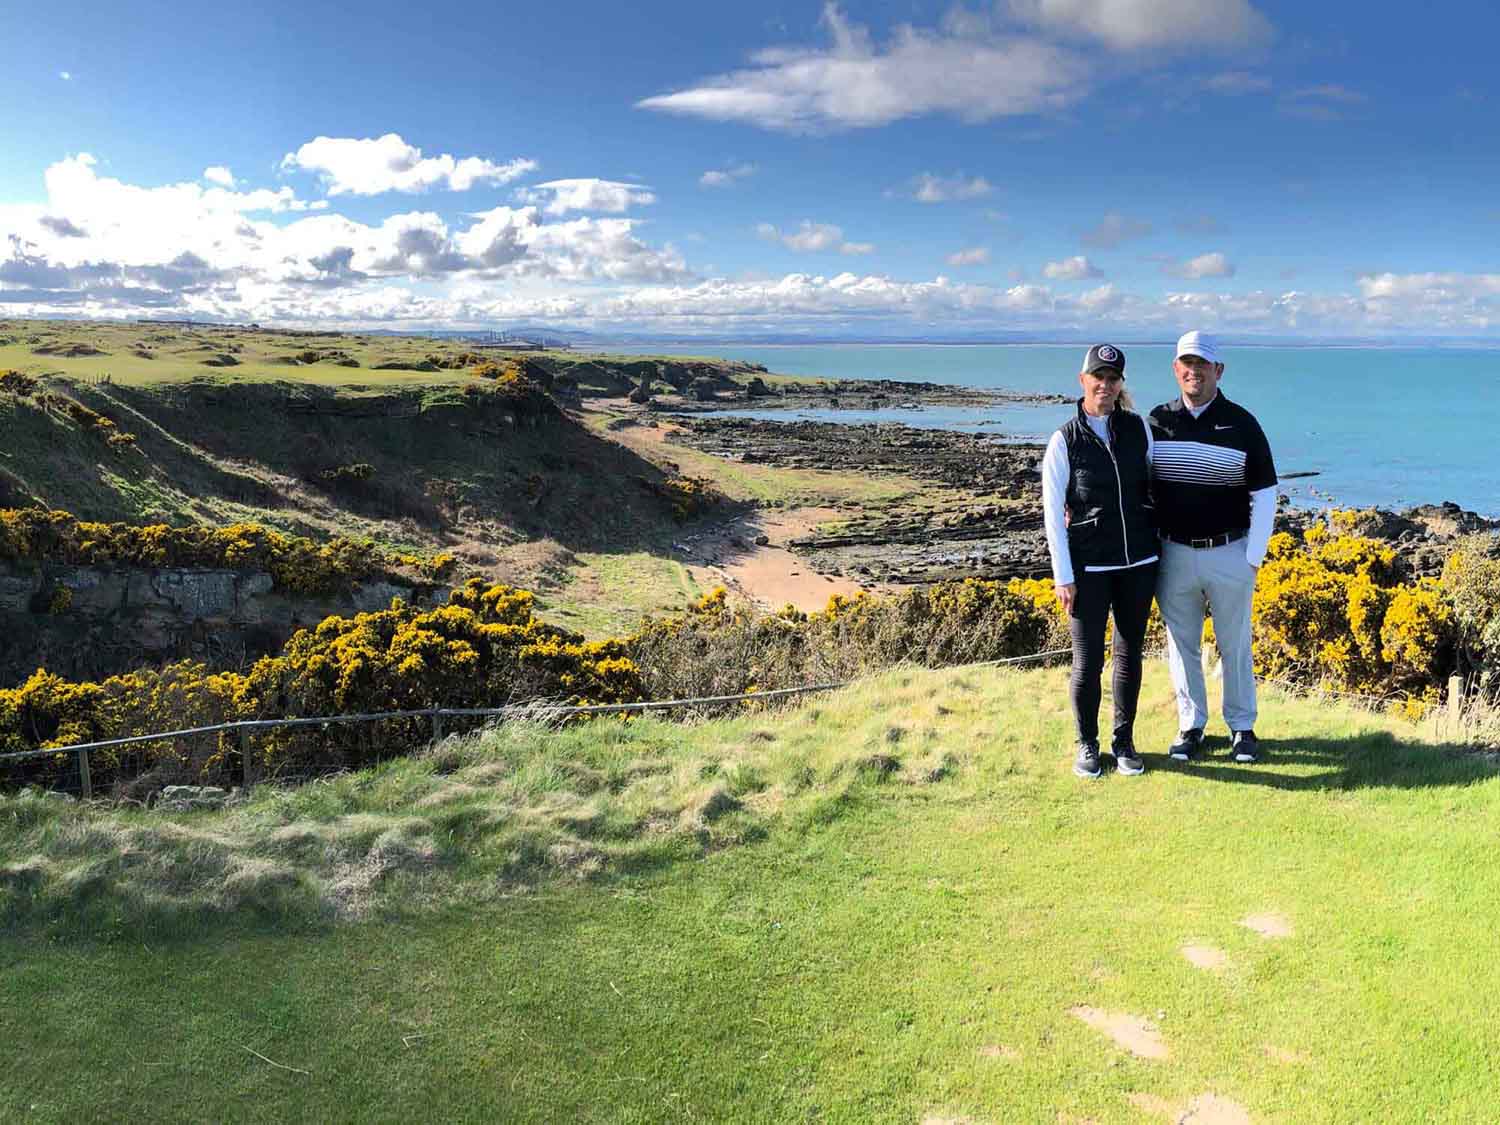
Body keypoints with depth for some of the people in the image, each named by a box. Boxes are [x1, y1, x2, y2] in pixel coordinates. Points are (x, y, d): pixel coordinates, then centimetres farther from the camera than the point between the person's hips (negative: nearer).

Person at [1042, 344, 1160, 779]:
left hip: (1139, 562, 3)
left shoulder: (1139, 428, 3)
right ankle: (1087, 745, 20)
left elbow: (1153, 486, 15)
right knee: (1087, 661, 1)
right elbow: (1052, 512, -6)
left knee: (1130, 654, 11)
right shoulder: (1065, 440, -6)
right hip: (1089, 567, -3)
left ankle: (1124, 741, 26)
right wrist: (1063, 576, -9)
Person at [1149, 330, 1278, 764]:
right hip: (1174, 553, 2)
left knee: (1235, 645, 11)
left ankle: (1241, 726, 26)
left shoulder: (1241, 424, -4)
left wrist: (1253, 559, -6)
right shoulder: (1157, 421, 0)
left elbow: (1265, 495, -2)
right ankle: (1191, 725, 24)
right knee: (1182, 644, 10)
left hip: (1230, 554, -1)